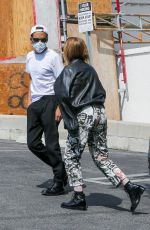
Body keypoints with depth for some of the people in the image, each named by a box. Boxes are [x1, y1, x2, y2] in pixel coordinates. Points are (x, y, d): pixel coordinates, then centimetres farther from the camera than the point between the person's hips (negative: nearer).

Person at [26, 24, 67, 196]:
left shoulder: (53, 57, -8)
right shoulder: (30, 57, 13)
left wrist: (59, 107, -18)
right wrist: (30, 99, 17)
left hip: (49, 100, -7)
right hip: (35, 103, 7)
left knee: (51, 144, -6)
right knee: (33, 143, 7)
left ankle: (58, 183, 1)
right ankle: (60, 169, 23)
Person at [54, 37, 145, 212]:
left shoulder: (69, 70, -5)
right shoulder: (90, 69, 18)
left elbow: (64, 94, -17)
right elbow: (102, 93, 20)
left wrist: (71, 122, -15)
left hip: (83, 115, -7)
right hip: (100, 113, 7)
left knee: (71, 157, 5)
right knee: (101, 157, 10)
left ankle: (79, 198, 3)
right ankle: (131, 187, -2)